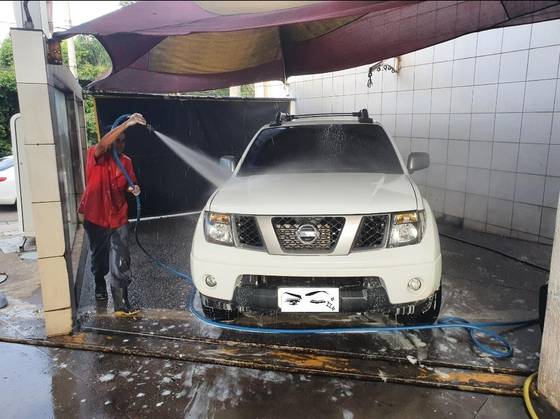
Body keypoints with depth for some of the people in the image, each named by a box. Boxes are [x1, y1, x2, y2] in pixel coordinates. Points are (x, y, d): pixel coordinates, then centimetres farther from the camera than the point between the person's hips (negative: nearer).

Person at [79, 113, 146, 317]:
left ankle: (121, 305, -2)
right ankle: (100, 285, 47)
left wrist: (134, 189, -13)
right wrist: (127, 123, -43)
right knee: (99, 257, 19)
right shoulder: (95, 155, -11)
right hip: (96, 218, -2)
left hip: (119, 218, 2)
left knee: (121, 265, -5)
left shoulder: (126, 161, 2)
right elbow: (102, 144, -34)